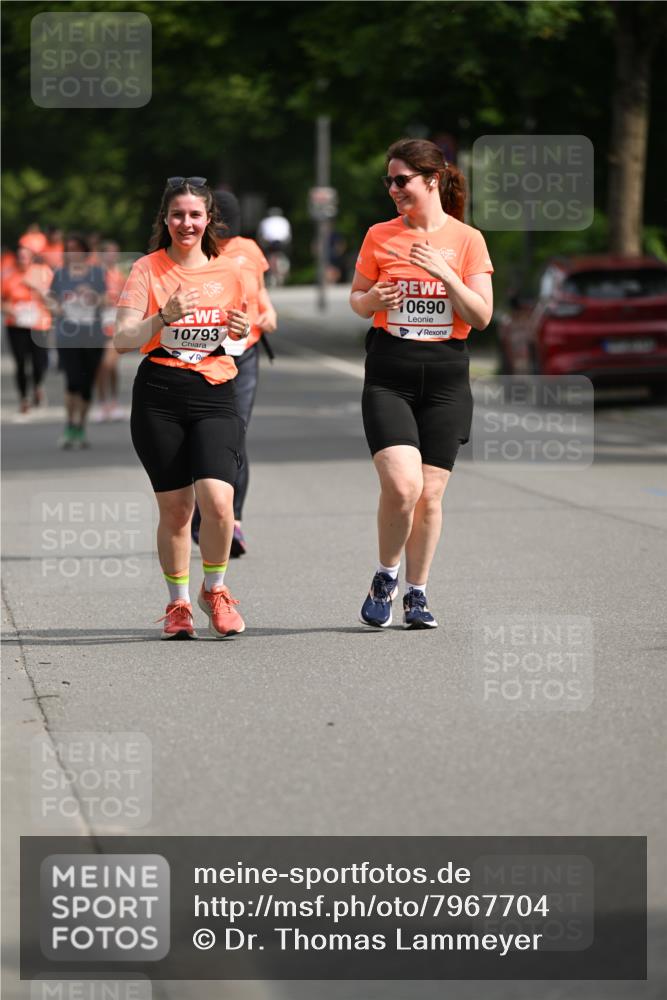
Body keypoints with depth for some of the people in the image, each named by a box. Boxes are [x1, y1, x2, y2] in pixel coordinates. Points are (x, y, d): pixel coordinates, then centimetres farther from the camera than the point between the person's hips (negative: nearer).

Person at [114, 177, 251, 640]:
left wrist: (244, 330, 1)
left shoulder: (229, 270, 9)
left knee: (217, 499, -16)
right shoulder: (147, 269, 1)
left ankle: (215, 589, 9)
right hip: (159, 396, -1)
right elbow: (122, 338, -7)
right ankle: (179, 603, 22)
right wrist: (164, 318, -23)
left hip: (215, 393, 1)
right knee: (175, 507, 2)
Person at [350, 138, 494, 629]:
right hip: (389, 375, 0)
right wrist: (374, 299, -8)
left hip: (446, 375, 0)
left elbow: (481, 316, -3)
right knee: (402, 484, -17)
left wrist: (444, 274, -16)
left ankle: (416, 593, 18)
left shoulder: (467, 239, 1)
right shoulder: (380, 236, 4)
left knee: (430, 494, 1)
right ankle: (386, 578, 6)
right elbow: (357, 299, 15)